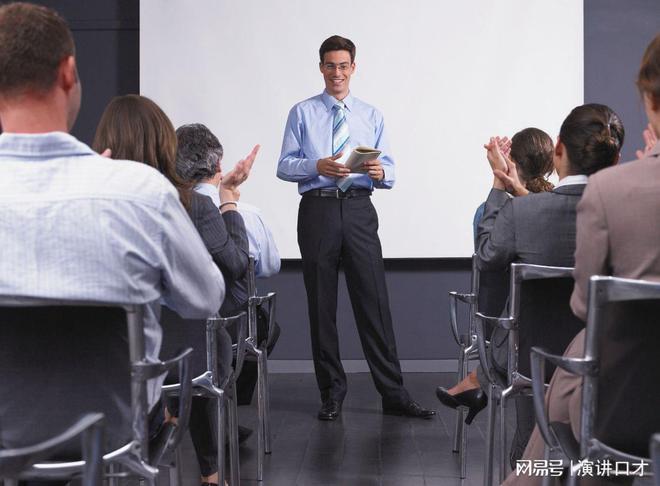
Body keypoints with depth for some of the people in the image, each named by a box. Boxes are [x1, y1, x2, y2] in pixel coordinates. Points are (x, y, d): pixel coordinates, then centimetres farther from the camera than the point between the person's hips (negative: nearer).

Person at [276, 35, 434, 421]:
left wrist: (380, 172, -14)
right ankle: (332, 393, 15)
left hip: (359, 210, 1)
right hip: (318, 210, -1)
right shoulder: (302, 113, 9)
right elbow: (285, 166, 3)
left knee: (374, 302, -4)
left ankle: (394, 395, 0)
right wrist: (317, 165, -16)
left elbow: (390, 172, 10)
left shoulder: (371, 116, 15)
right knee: (322, 305, 4)